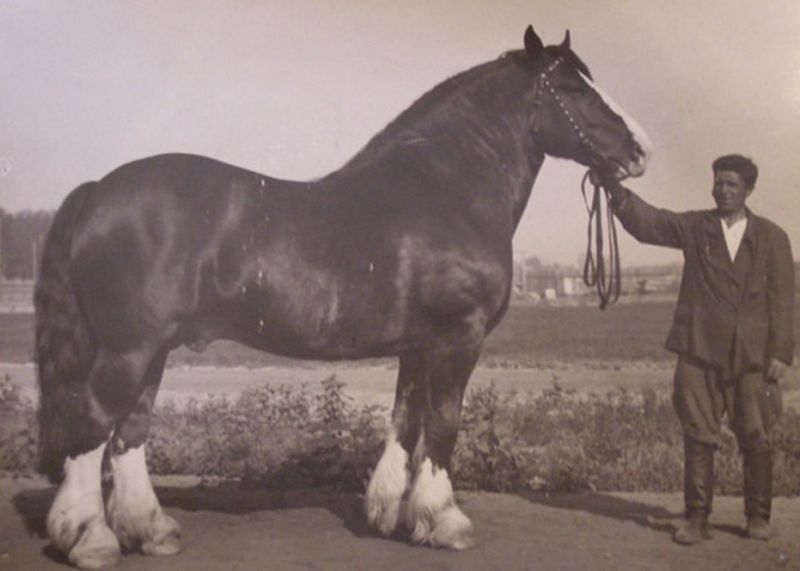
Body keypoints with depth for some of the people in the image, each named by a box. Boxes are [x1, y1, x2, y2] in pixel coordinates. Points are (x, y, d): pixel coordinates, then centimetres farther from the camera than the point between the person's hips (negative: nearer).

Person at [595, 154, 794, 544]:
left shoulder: (772, 237, 7)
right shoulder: (694, 227, 8)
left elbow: (782, 297, 4)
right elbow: (647, 222, -7)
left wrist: (780, 352, -4)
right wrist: (614, 188, -24)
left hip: (751, 354, 0)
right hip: (699, 350, 0)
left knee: (755, 438, 5)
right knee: (698, 437, 1)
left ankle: (758, 516, 20)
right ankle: (697, 518, 7)